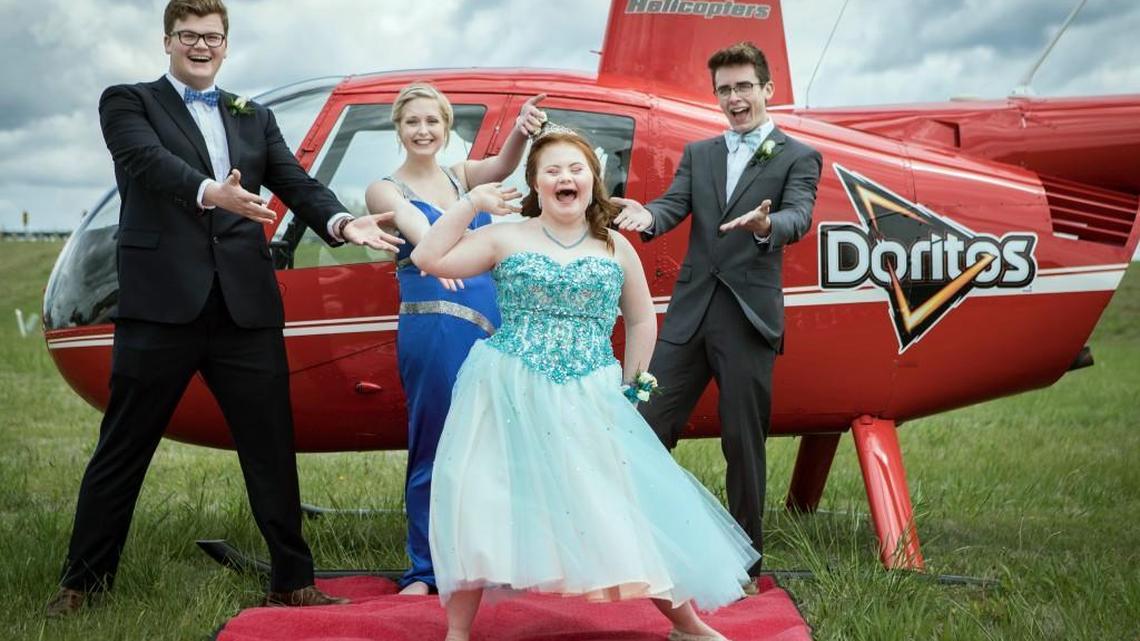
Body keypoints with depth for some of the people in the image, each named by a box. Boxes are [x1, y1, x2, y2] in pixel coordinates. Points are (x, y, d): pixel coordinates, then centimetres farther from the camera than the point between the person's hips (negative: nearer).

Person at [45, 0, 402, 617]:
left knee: (272, 447, 6)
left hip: (246, 306, 3)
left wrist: (341, 221, -15)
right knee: (122, 449, 6)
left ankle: (292, 580, 17)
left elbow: (296, 182, 6)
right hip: (161, 303, -3)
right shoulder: (128, 102, 8)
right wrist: (210, 192, -33)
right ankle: (82, 581, 20)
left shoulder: (254, 117, 20)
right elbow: (149, 161, -13)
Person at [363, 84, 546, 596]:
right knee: (435, 448, 0)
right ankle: (425, 570, 12)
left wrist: (520, 133, -30)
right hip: (433, 327, -4)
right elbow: (411, 223, -21)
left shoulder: (463, 175, 14)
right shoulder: (385, 189, 2)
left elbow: (502, 167, -7)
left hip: (492, 321, 4)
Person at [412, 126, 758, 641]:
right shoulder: (505, 238, 2)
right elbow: (427, 259, -5)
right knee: (482, 504, -3)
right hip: (509, 395, -1)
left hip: (589, 401, 1)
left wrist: (629, 385, 11)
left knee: (623, 507, 4)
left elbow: (642, 319, 17)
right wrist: (470, 204, -6)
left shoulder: (616, 248, 7)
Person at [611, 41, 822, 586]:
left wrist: (765, 225, -37)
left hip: (749, 319, -3)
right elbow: (674, 205, 1)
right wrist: (646, 217, -23)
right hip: (689, 312, 4)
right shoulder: (698, 154, 16)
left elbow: (798, 218, -13)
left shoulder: (798, 158, 4)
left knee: (743, 444, 3)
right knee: (646, 429, 2)